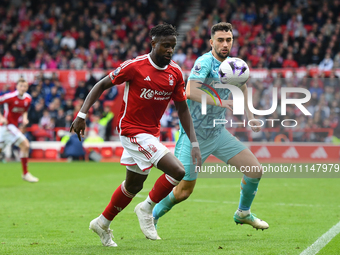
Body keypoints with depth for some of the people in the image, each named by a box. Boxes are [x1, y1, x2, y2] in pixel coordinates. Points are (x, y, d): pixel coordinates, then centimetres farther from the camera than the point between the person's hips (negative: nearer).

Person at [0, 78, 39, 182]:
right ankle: (25, 173, -7)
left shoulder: (28, 99, 5)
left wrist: (24, 118, 2)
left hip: (14, 126, 8)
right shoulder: (11, 96, -17)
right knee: (25, 145, -15)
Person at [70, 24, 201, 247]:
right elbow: (102, 85, -7)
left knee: (134, 184, 20)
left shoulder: (175, 73, 0)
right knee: (178, 171, -19)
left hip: (152, 133, 7)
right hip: (133, 130, -7)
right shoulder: (135, 66, -16)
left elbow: (182, 109, 6)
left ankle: (103, 223, 39)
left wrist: (194, 143, -1)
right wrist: (82, 114, -15)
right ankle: (147, 209, 3)